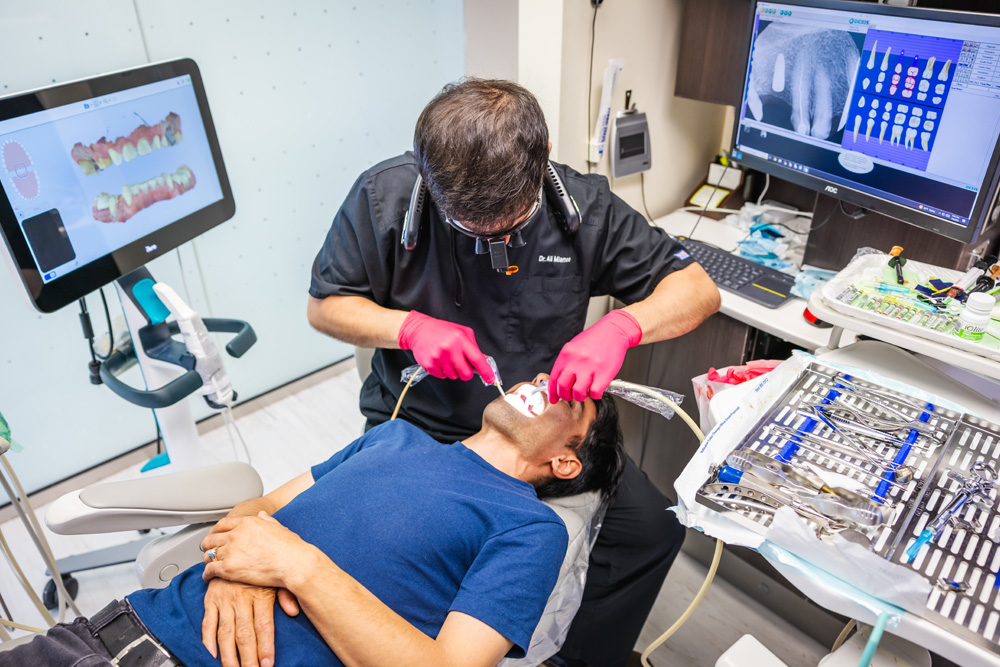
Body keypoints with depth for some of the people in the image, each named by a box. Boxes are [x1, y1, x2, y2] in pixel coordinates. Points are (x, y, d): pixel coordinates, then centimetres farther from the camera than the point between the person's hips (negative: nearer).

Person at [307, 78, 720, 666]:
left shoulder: (581, 203, -11)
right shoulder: (385, 196, -13)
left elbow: (699, 289, -7)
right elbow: (324, 306, -2)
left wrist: (622, 326, -29)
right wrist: (409, 326, -21)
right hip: (418, 426, -1)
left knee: (653, 527, -13)